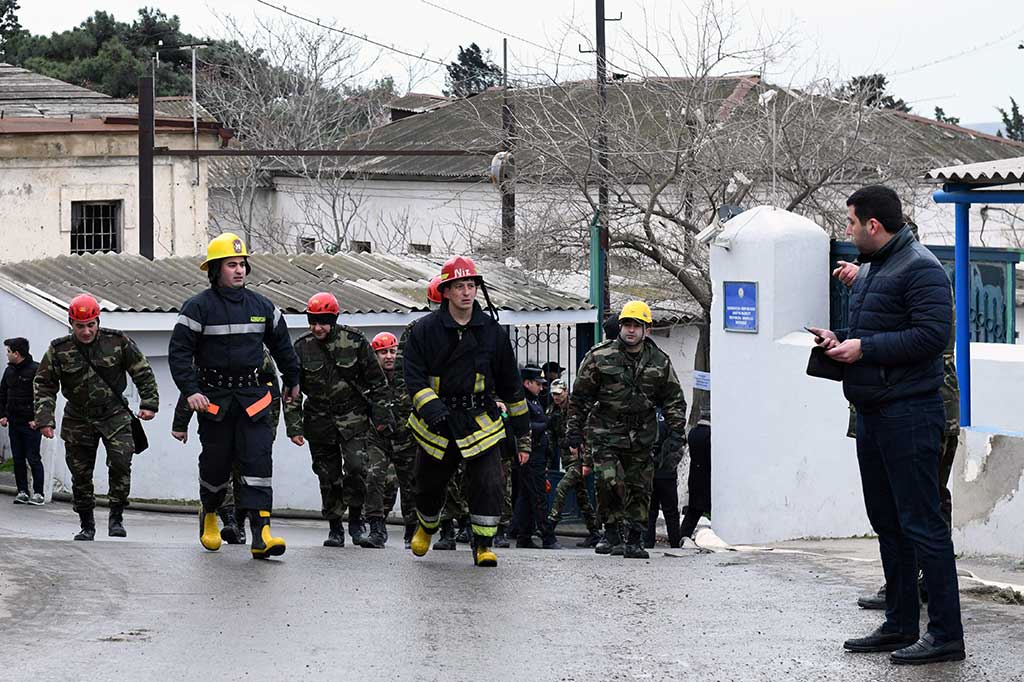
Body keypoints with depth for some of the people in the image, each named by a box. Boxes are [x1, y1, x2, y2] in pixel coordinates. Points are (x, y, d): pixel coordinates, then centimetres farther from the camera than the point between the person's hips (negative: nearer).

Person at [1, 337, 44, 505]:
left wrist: (38, 419, -16)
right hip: (14, 422, 7)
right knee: (18, 459, 7)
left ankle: (38, 493, -1)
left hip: (31, 424, -7)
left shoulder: (36, 370, -10)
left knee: (33, 459, -5)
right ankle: (22, 491, 13)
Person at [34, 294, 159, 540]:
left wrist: (149, 403, -1)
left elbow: (143, 373, 4)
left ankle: (116, 517, -7)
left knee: (120, 462, -20)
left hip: (114, 416, -1)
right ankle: (87, 525, 19)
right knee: (81, 475, 4)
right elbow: (43, 385, 1)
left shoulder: (118, 342, -6)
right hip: (78, 420, 1)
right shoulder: (59, 350, -6)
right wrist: (44, 419, -7)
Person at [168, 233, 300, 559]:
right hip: (214, 397, -2)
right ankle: (209, 516, 36)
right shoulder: (199, 307, -5)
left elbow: (282, 345, 22)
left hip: (253, 397, 2)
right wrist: (191, 391, -17)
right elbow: (179, 352, -6)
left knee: (258, 461, -11)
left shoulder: (261, 306, 8)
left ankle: (261, 535, -18)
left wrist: (292, 381, 31)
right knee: (215, 464, 7)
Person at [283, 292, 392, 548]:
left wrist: (381, 416, 2)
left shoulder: (354, 340, -5)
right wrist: (294, 427, -1)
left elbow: (376, 381, 3)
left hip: (353, 416, -2)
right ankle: (334, 527, 14)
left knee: (357, 465, -17)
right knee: (328, 477, 3)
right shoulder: (301, 347, -2)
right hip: (319, 420, 2)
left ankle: (355, 519, -1)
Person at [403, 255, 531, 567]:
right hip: (437, 424, 0)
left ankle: (483, 545, 0)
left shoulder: (493, 331, 2)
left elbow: (511, 387, 8)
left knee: (489, 484, -14)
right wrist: (431, 408, -28)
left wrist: (523, 435, 8)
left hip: (480, 422, 0)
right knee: (429, 486, 13)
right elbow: (414, 378, -8)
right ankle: (427, 527, 44)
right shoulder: (424, 331, -4)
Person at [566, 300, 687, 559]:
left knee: (640, 487, 2)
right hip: (605, 432, -3)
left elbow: (674, 399, 13)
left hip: (641, 436, 3)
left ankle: (635, 540, 11)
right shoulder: (599, 357, -4)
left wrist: (676, 432, 3)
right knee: (607, 481, -17)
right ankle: (612, 533, -3)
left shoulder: (660, 362, 4)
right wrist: (574, 433, -1)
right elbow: (579, 397, 1)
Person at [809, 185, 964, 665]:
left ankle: (946, 634, -7)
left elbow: (933, 334, -23)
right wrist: (838, 339, 8)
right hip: (872, 413, 10)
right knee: (887, 523, 14)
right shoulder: (869, 270, 19)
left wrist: (864, 348, -19)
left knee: (921, 525, -9)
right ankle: (900, 625, 21)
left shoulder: (920, 269, -13)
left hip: (908, 414, -10)